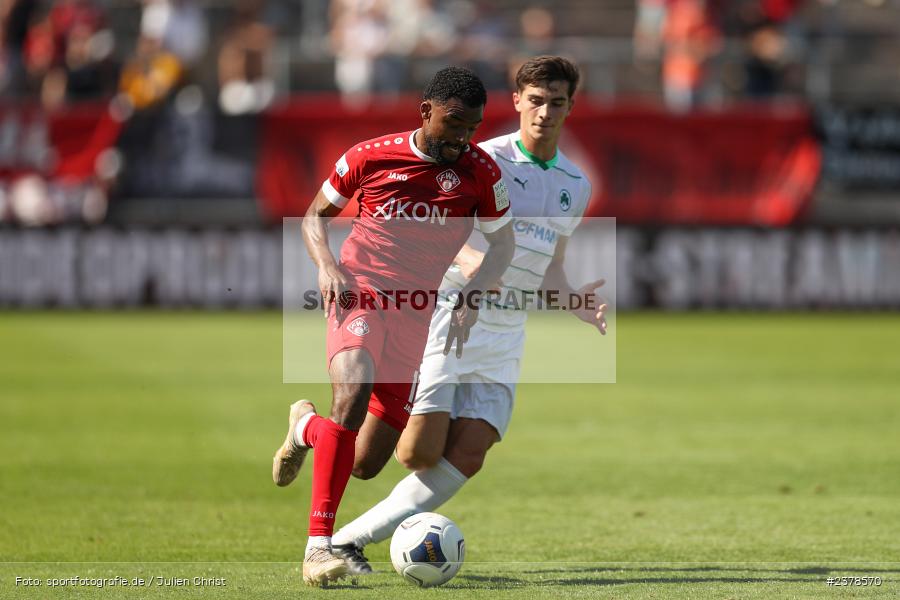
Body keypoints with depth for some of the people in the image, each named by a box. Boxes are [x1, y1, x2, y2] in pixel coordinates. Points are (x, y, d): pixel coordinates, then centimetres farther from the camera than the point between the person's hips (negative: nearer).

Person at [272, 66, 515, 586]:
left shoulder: (480, 172, 0)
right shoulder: (371, 156, -2)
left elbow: (503, 245, 12)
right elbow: (316, 216, 11)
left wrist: (473, 295, -6)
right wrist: (326, 265, -8)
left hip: (417, 314, 3)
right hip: (359, 295, -3)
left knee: (366, 464, 1)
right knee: (354, 392, -32)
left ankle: (308, 426, 38)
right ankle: (319, 545, -29)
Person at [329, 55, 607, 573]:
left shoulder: (576, 186, 13)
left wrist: (574, 302, 2)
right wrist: (467, 257, -30)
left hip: (504, 341, 6)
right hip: (446, 317, -6)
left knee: (467, 456, -11)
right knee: (420, 453, -13)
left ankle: (354, 539, -4)